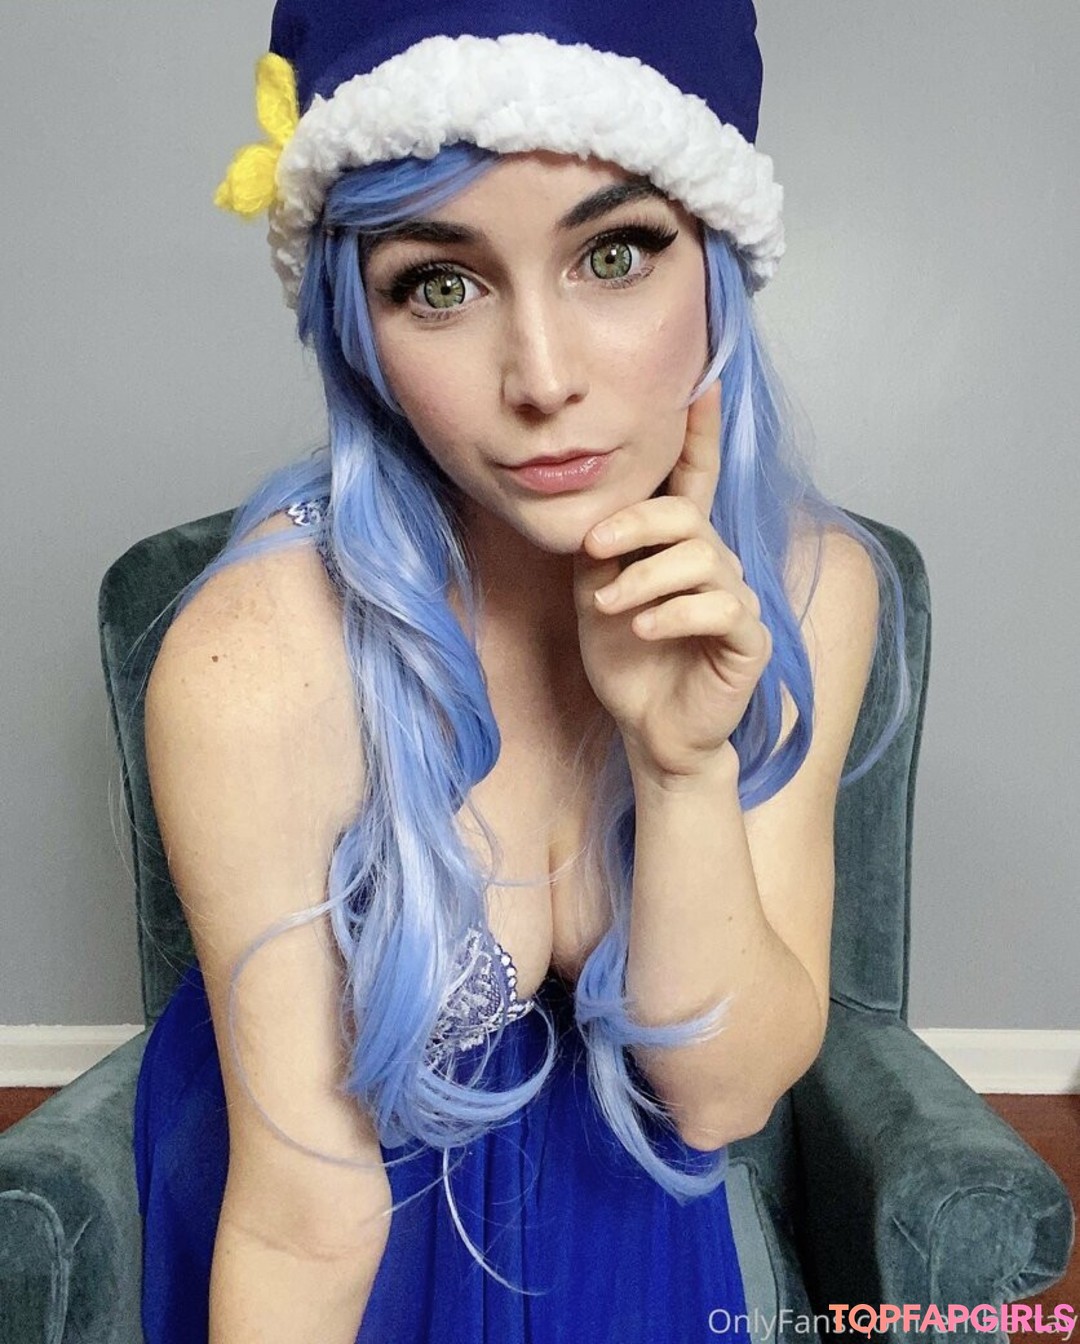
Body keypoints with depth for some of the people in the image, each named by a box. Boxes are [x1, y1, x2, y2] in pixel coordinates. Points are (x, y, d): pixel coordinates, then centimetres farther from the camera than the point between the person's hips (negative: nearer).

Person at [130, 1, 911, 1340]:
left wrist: (686, 760, -33)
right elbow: (307, 1217, -23)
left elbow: (723, 1091, -19)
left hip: (630, 1191, 3)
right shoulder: (256, 661, -32)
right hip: (355, 1235, -2)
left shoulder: (807, 587, -21)